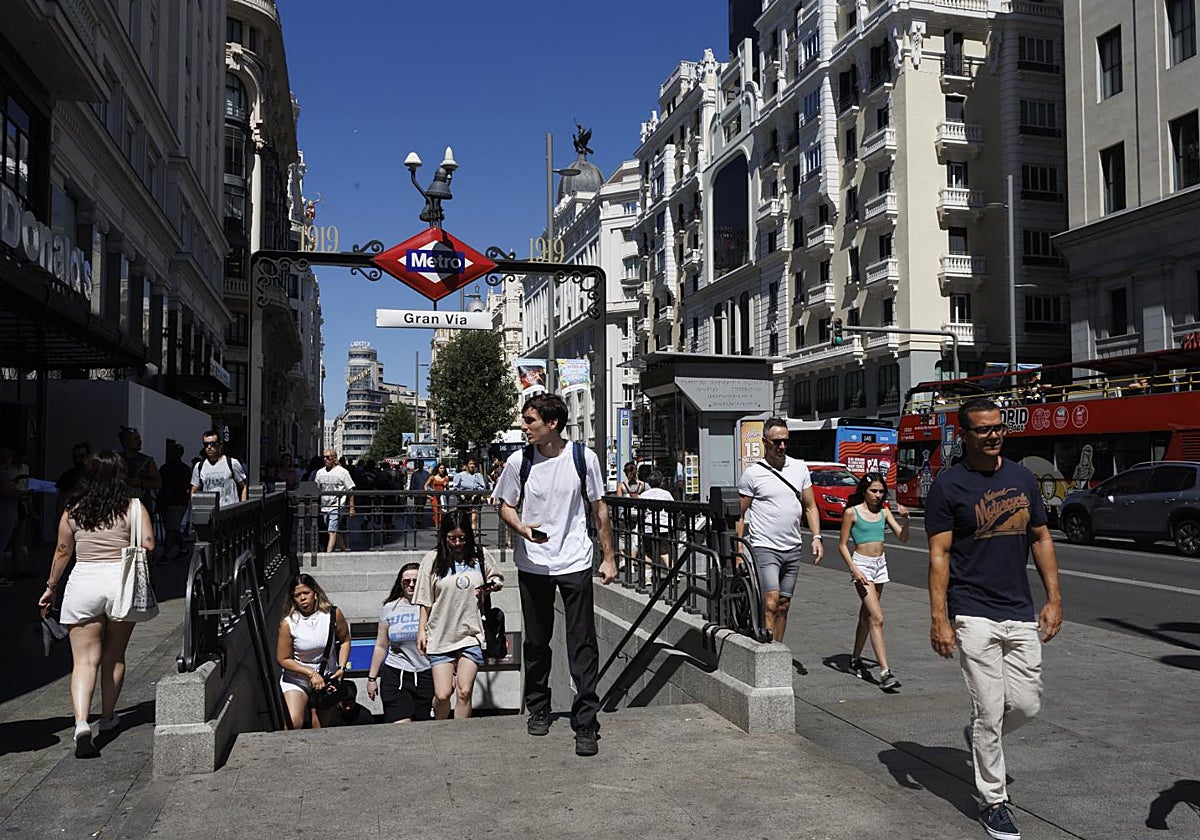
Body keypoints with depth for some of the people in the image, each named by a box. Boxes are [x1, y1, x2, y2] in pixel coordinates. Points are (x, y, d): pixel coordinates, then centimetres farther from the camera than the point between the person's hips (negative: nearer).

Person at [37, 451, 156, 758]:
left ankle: (82, 723, -18)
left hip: (82, 584, 0)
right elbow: (148, 545, -11)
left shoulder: (73, 510, 2)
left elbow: (62, 552, 7)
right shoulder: (133, 508, -3)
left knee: (84, 659, 0)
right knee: (114, 656, 16)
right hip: (121, 583, 0)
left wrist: (51, 587, 18)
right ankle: (108, 717, 28)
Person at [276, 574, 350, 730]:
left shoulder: (333, 614, -10)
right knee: (293, 724, -23)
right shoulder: (288, 624, -14)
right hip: (296, 680, -2)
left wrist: (341, 668, -7)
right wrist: (311, 673, -17)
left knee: (319, 729, 6)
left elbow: (345, 641, 5)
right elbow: (283, 659, -9)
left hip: (327, 679, 2)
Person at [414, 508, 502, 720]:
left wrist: (492, 585, -4)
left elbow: (497, 578, 18)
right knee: (442, 695, -1)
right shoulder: (433, 559, -1)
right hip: (440, 636, -1)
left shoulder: (480, 556, 3)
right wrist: (421, 630, 1)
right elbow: (425, 600, 4)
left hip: (471, 633, 1)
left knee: (464, 693, -3)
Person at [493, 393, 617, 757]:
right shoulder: (519, 461, -2)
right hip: (533, 564, 2)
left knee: (582, 644, -5)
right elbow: (506, 506, 9)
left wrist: (609, 557, 5)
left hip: (575, 563, -2)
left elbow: (599, 508, 5)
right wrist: (522, 528, -14)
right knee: (536, 641, 13)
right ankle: (538, 709, 32)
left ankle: (586, 724, 2)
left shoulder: (583, 457, -4)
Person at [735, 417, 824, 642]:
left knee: (784, 605, 11)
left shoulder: (800, 467, 9)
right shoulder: (753, 473, -4)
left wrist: (816, 537, 1)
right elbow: (740, 515, 0)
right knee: (771, 603, -16)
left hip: (793, 548, 5)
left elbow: (810, 506, 14)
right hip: (764, 547, -5)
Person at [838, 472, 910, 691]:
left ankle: (856, 660, 29)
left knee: (866, 615, 15)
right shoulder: (852, 512, -6)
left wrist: (905, 519, -12)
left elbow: (902, 537, 6)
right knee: (877, 618, -14)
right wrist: (854, 570, -15)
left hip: (880, 564, 6)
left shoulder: (884, 512, 8)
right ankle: (885, 672, -18)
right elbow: (842, 545, -5)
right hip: (862, 564, -6)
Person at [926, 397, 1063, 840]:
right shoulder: (948, 484, -8)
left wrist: (1054, 599, 8)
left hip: (1021, 613, 5)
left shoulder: (1022, 478, 9)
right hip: (974, 616, -5)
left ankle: (981, 738, 38)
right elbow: (939, 554, -10)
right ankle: (993, 802, 16)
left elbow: (1041, 538, 15)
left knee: (1027, 704, 7)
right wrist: (938, 618, -15)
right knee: (990, 712, 0)